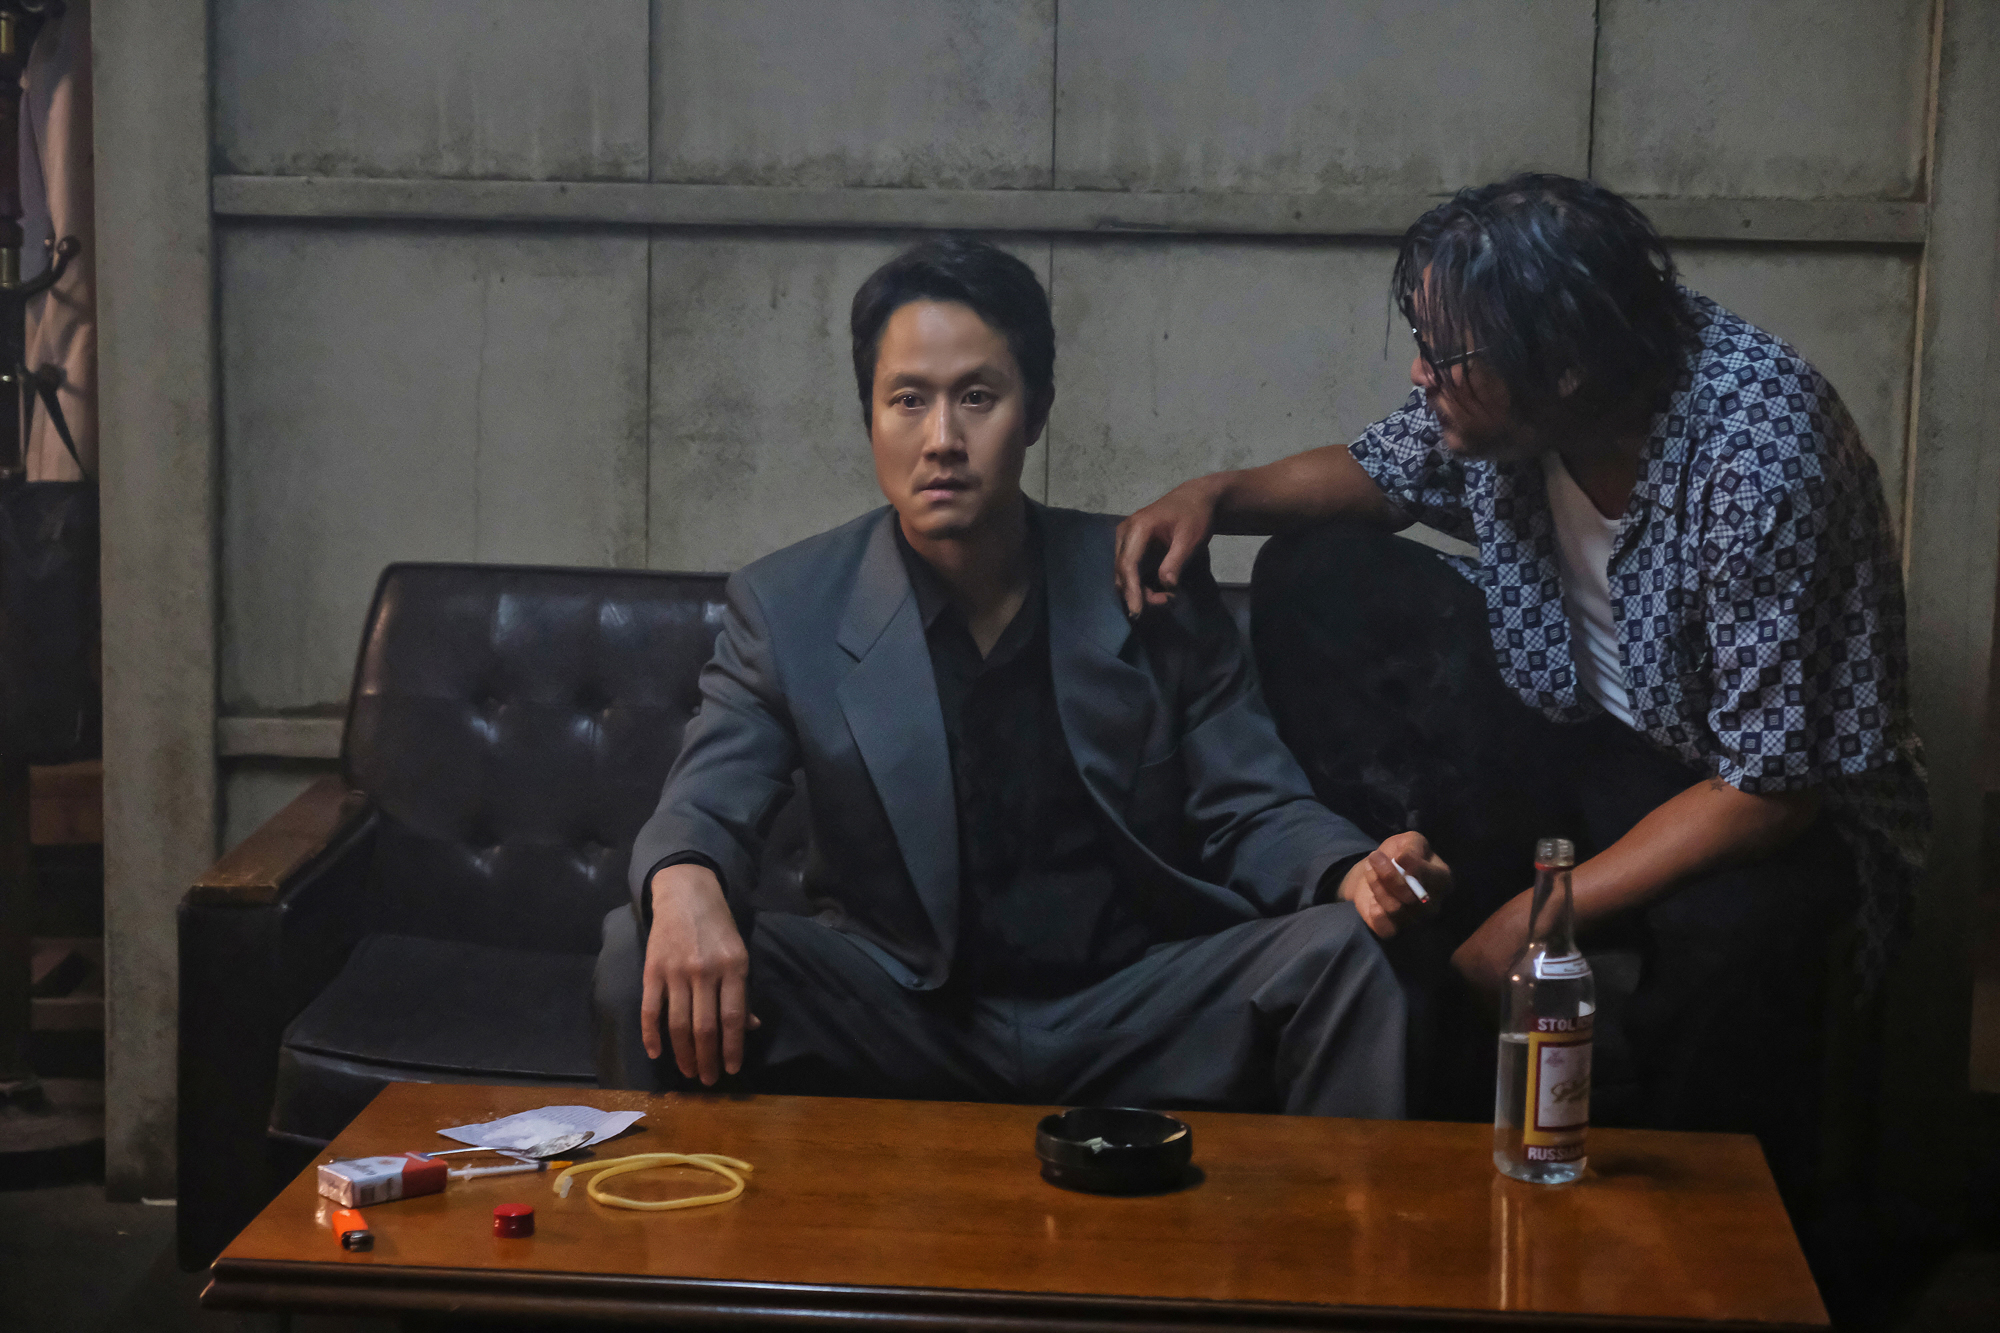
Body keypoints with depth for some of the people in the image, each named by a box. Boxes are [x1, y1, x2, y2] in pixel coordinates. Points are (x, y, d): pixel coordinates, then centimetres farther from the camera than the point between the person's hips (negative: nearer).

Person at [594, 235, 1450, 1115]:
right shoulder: (787, 607, 1)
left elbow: (1254, 815, 5)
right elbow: (704, 808, -6)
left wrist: (1356, 877, -18)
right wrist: (684, 884, -33)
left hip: (1128, 1022, 1)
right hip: (894, 1013, 0)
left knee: (1338, 956, -24)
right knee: (644, 956, -23)